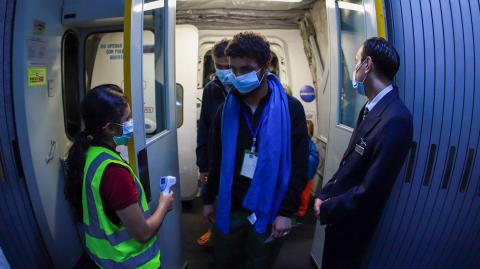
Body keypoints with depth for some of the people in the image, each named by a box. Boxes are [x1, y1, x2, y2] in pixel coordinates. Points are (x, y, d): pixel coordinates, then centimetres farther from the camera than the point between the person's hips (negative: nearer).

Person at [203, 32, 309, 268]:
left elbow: (299, 166, -10)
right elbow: (217, 159, 7)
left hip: (269, 211, -2)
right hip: (229, 208, 3)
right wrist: (208, 199, 11)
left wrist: (287, 211, -13)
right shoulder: (226, 109, -1)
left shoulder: (290, 108, -11)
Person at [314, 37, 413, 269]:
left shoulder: (395, 119, -28)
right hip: (338, 214, 7)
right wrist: (324, 195, -2)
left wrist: (327, 209, -13)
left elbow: (369, 190, -26)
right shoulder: (371, 108, 1)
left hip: (351, 222, -7)